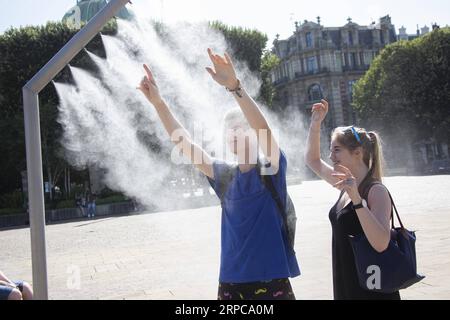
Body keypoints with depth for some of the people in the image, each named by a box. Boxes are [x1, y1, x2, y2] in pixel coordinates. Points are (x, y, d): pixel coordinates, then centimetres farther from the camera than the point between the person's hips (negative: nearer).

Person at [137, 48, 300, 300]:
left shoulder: (272, 170, -5)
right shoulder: (224, 175, 6)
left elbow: (264, 128, -23)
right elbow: (184, 142, 4)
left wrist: (234, 85, -35)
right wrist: (158, 102, -5)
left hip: (272, 282, -4)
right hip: (231, 283, 4)